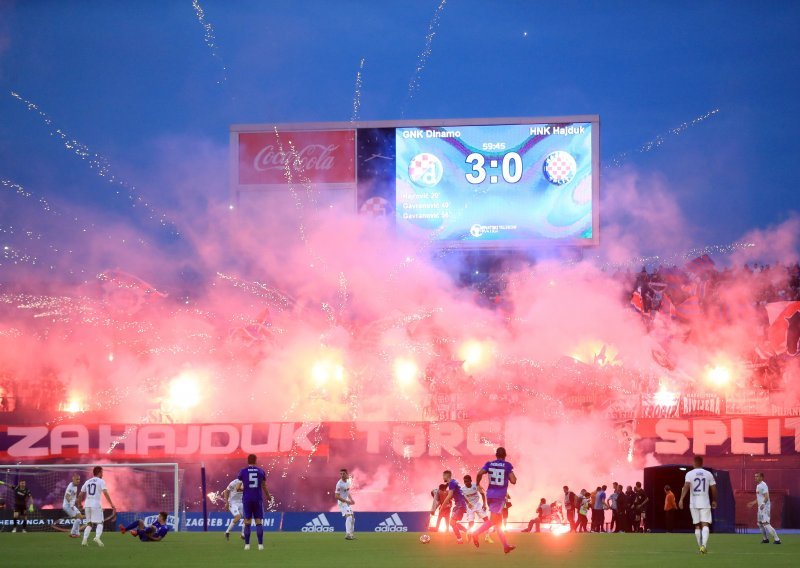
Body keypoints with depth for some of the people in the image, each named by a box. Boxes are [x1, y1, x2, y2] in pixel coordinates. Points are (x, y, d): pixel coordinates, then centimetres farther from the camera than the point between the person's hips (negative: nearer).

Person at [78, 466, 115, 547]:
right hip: (96, 505, -5)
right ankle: (97, 537, -23)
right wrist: (111, 504, -16)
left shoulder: (87, 482, 16)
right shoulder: (101, 481, 0)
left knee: (89, 523, 14)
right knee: (100, 523, 1)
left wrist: (79, 504, 35)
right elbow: (105, 493, -13)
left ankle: (84, 540, -1)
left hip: (87, 505, 5)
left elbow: (80, 495, 19)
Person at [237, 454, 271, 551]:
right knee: (259, 522, 3)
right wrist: (268, 496, 23)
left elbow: (238, 487, 0)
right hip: (258, 499, 0)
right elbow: (264, 487, 5)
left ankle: (247, 544, 2)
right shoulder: (261, 471, 2)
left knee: (247, 522, 5)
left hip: (247, 499, 0)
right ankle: (260, 544, -4)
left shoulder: (243, 471, 0)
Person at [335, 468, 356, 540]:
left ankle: (350, 534, 20)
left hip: (347, 502, 9)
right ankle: (348, 534, -27)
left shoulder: (348, 481, 5)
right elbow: (337, 496, -23)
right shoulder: (339, 484, -20)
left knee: (352, 518, 12)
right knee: (348, 516, -22)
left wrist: (351, 499, 6)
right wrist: (347, 501, -25)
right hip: (342, 502, -9)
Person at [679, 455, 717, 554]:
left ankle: (701, 546, 18)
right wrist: (714, 501, 20)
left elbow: (686, 486, -14)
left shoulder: (690, 474, -1)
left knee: (697, 526, 13)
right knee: (705, 525, -7)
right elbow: (713, 488, 6)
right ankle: (704, 545, -28)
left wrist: (681, 499, -19)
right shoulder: (708, 474, 4)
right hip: (705, 503, 0)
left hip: (694, 503, 0)